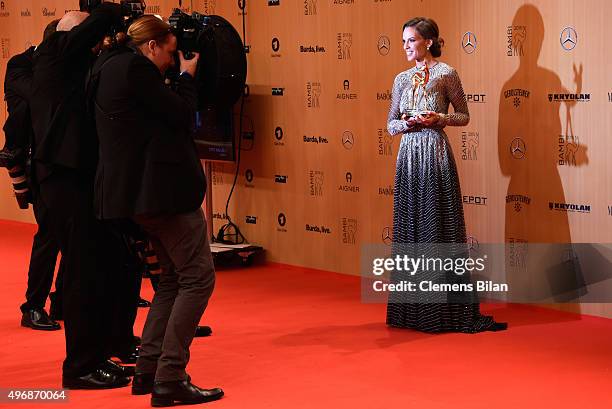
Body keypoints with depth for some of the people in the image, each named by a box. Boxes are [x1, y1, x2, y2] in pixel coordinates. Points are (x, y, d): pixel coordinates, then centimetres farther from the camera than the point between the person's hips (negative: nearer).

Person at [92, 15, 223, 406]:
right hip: (162, 188, -10)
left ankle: (148, 371, 18)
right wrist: (188, 75, 3)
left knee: (173, 278, 18)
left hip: (135, 191, 11)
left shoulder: (112, 67, 17)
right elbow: (182, 117, -12)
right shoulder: (136, 69, -13)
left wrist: (182, 79, 17)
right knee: (199, 277, -7)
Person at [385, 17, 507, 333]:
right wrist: (406, 123, -6)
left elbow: (464, 116, 3)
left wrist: (438, 119, -14)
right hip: (408, 155, 5)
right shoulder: (402, 79, 12)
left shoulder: (446, 74, -2)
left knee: (440, 227, -4)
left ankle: (445, 310, 1)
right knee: (409, 226, 6)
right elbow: (390, 124, 14)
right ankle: (412, 309, 14)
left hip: (436, 154, -5)